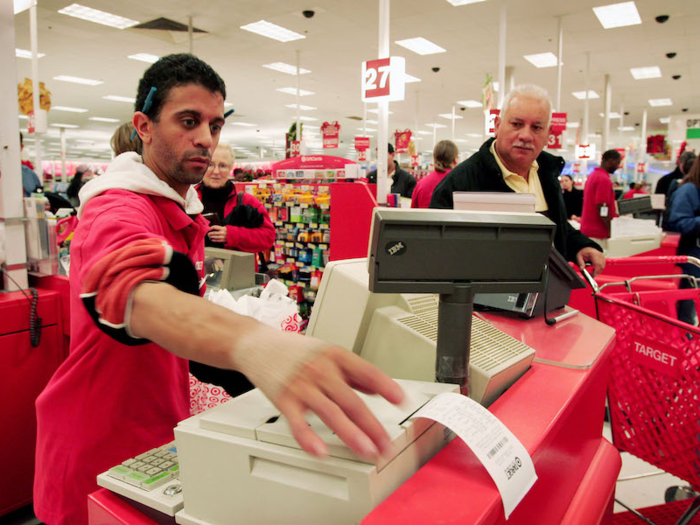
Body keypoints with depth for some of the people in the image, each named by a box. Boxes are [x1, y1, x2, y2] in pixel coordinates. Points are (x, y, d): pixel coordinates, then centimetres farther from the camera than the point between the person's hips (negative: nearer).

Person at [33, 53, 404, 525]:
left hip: (164, 430, 8)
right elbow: (137, 296, -47)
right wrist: (259, 347, -65)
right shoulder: (119, 210, -24)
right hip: (100, 456, -8)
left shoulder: (185, 207, 7)